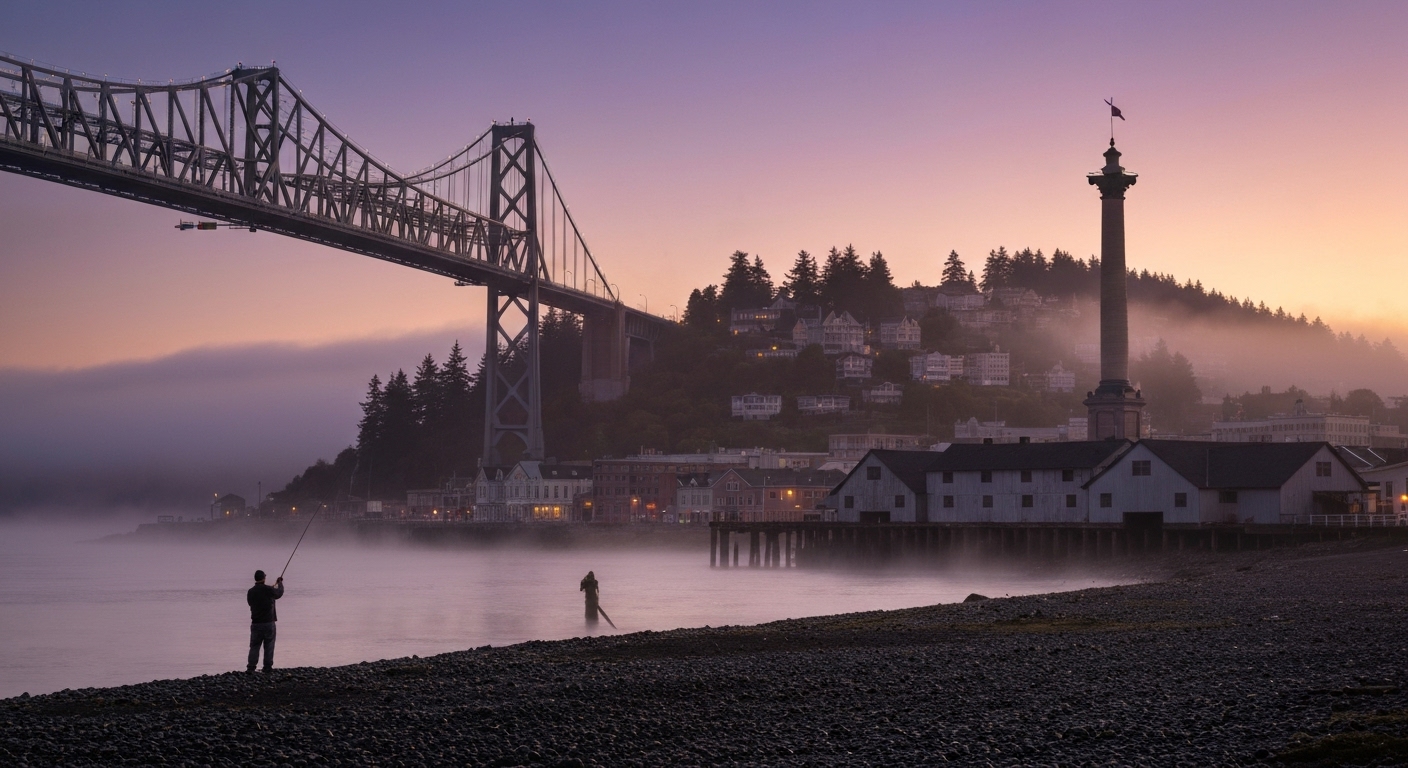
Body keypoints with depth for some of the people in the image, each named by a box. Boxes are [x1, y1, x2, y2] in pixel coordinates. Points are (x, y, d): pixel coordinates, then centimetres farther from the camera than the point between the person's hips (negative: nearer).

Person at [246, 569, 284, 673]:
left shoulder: (251, 592, -1)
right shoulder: (268, 590, -10)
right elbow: (279, 594, 9)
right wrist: (280, 583, 29)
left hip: (256, 623, 2)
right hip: (269, 622, -2)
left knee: (254, 646, 4)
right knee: (269, 646, 8)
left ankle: (250, 668, -3)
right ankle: (268, 667, 9)